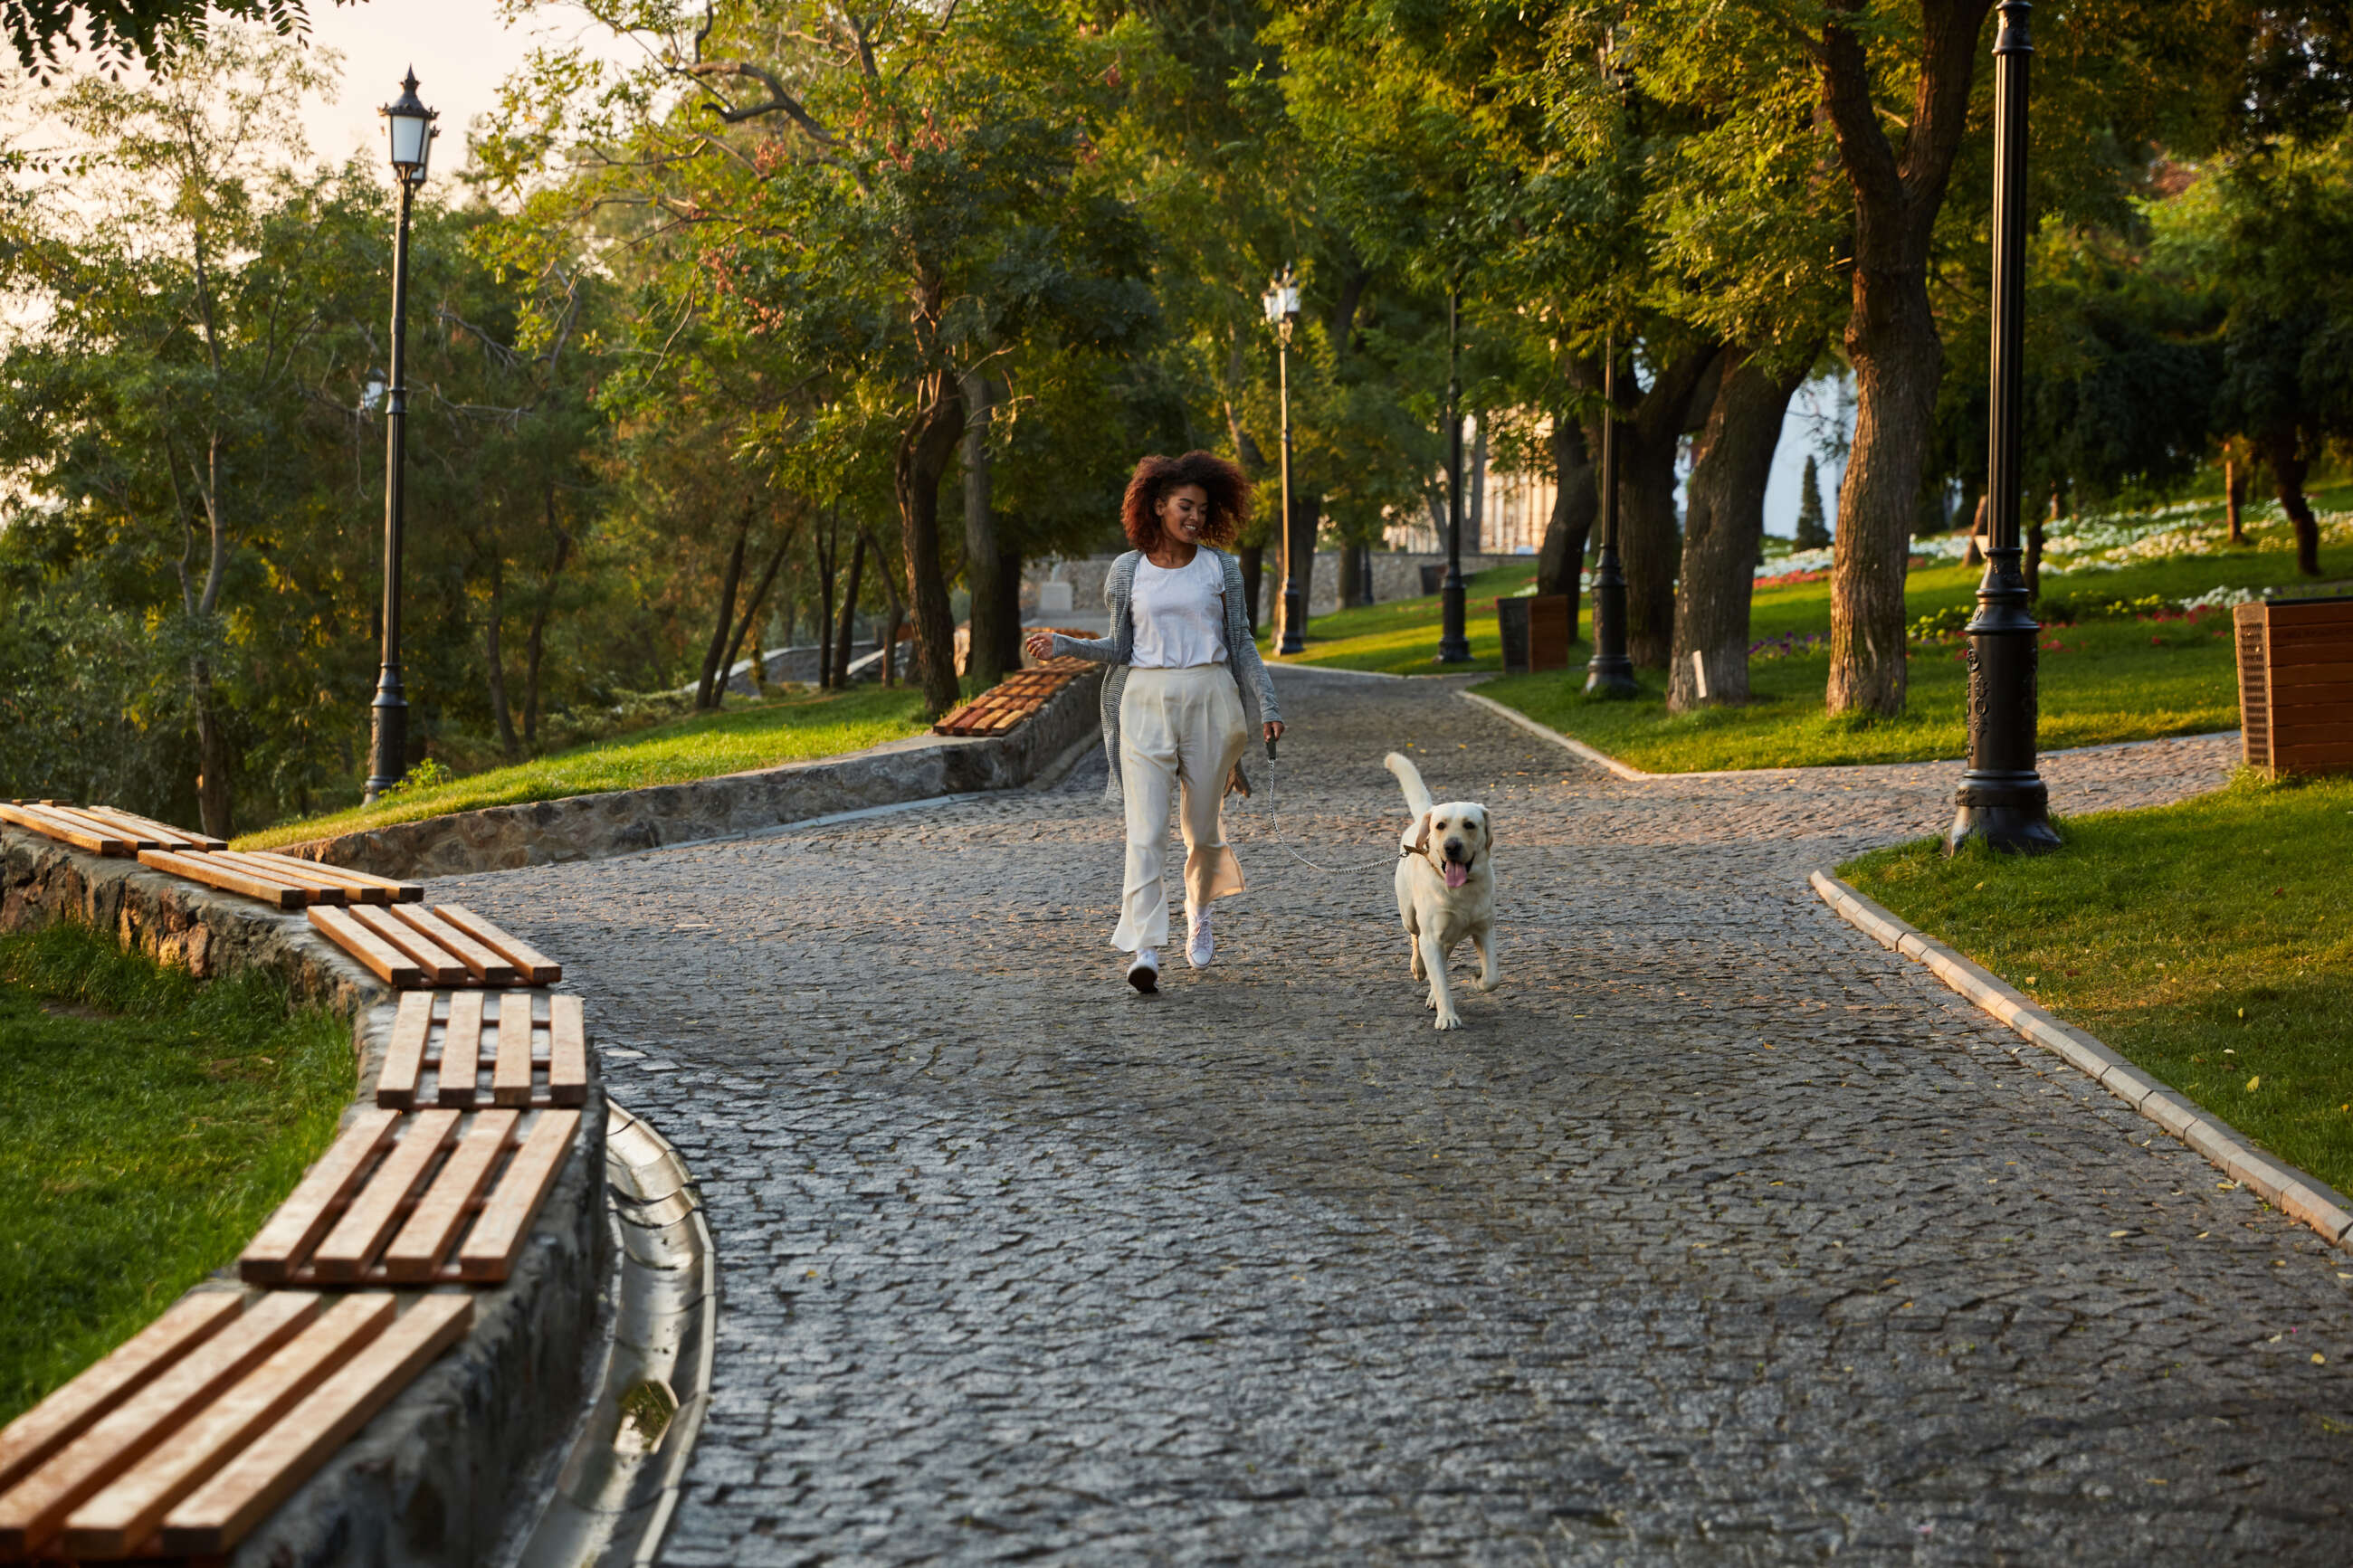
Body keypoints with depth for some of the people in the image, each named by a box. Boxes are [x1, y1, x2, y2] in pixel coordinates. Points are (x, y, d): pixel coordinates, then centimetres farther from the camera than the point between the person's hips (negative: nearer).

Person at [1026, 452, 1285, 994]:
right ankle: (1143, 950, -17)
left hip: (1210, 700, 1)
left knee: (1203, 827, 10)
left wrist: (1268, 706, 1)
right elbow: (1121, 648, 10)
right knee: (1146, 831, -11)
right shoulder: (1128, 571, 4)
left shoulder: (1221, 567, 5)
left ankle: (1198, 911, 39)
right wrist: (1062, 645, -3)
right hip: (1146, 701, -1)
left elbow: (1242, 644, 8)